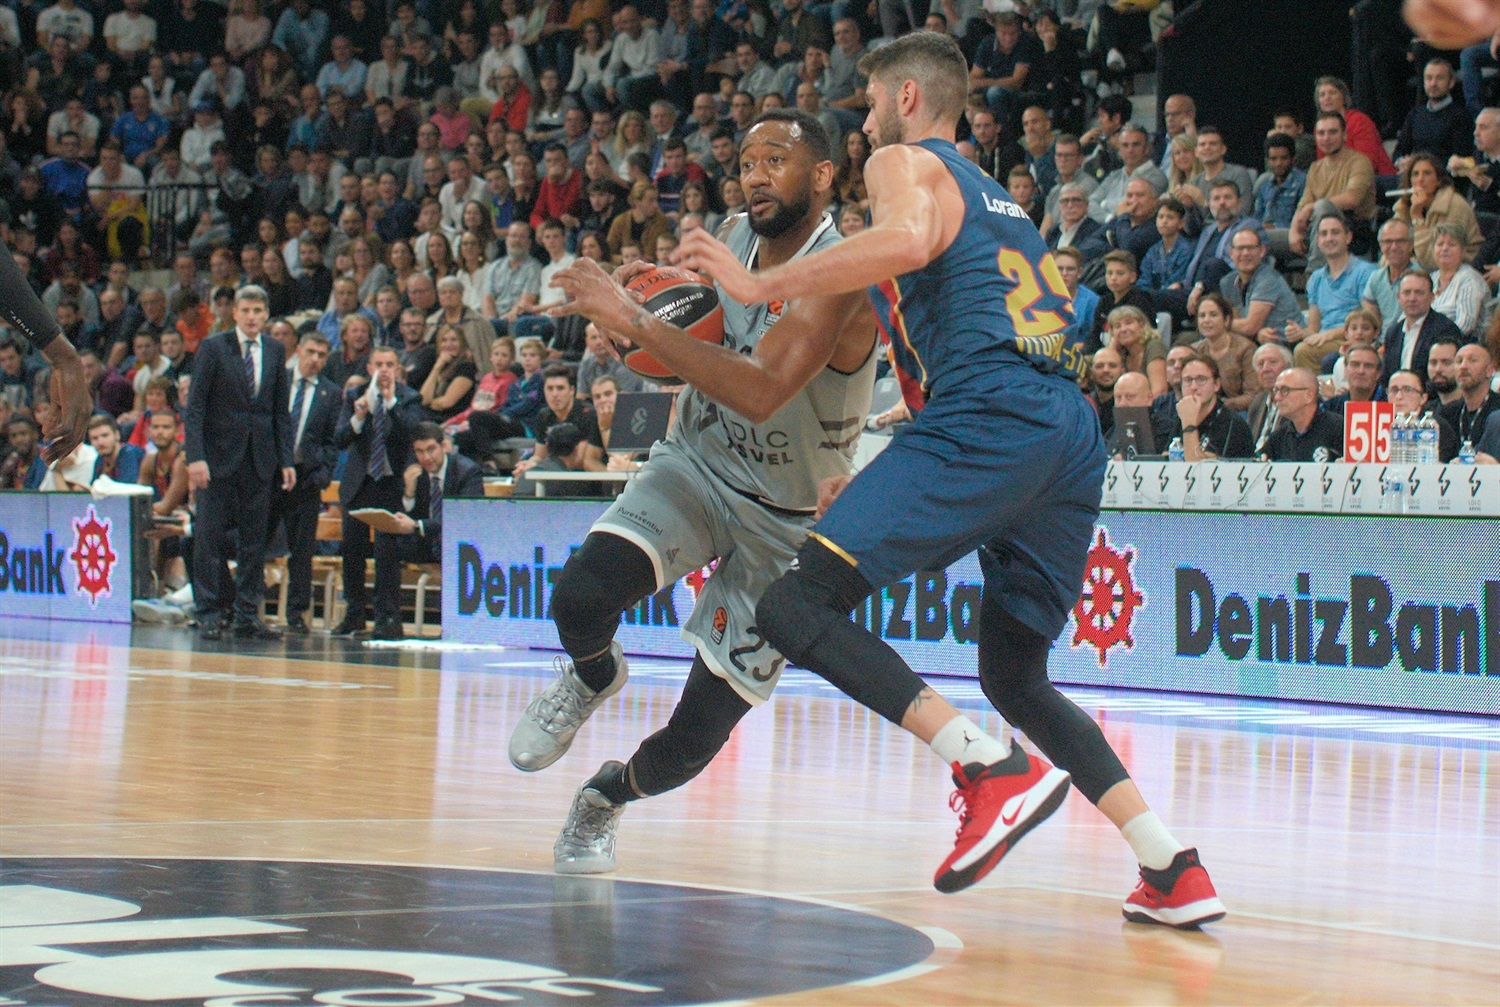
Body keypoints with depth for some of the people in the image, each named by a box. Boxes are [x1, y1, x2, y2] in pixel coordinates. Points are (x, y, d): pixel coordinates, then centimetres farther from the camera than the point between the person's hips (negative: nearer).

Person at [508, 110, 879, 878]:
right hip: (697, 466, 4)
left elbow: (761, 393, -41)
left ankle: (609, 793, 31)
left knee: (696, 740, -4)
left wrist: (639, 324, -42)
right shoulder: (735, 239, -4)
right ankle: (592, 679, 10)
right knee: (582, 594, -26)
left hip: (786, 520, -4)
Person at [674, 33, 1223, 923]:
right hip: (1075, 431, 9)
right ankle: (1175, 870, 8)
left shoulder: (905, 161, 11)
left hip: (987, 417, -9)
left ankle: (994, 770, -24)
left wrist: (761, 284, -7)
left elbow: (907, 241, -14)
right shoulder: (1001, 202, 35)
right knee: (1014, 674, 21)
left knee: (796, 608, -11)